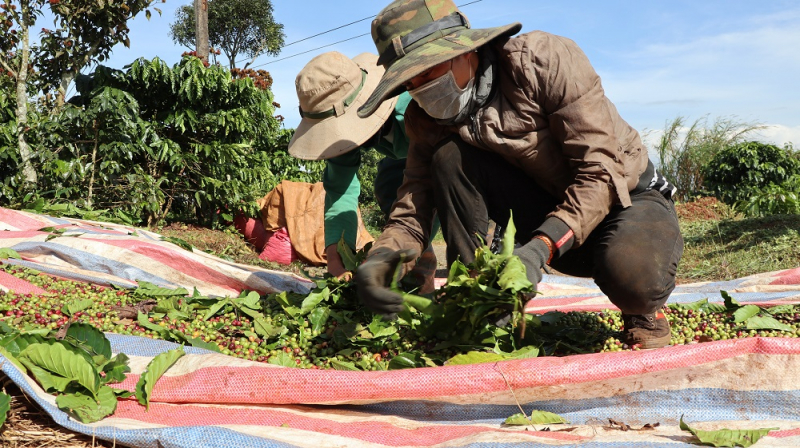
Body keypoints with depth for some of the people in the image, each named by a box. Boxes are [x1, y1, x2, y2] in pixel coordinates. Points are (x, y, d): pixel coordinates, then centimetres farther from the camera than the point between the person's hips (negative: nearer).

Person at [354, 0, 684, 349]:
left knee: (629, 270, -40)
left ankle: (642, 311, -3)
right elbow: (411, 213, -11)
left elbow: (601, 170, -27)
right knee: (450, 158, -20)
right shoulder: (429, 119, -8)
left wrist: (540, 248, -39)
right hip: (551, 210, 4)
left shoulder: (545, 59, -23)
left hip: (629, 199, -4)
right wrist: (382, 255, -34)